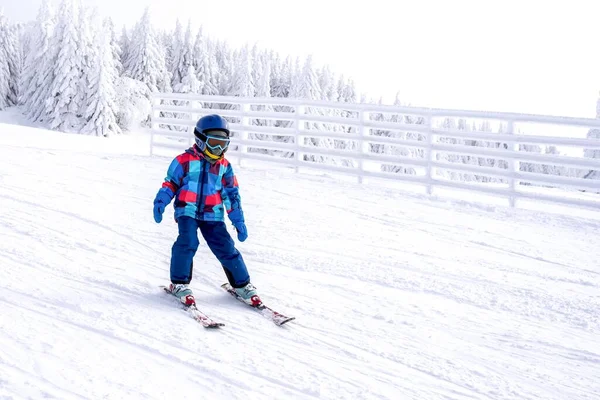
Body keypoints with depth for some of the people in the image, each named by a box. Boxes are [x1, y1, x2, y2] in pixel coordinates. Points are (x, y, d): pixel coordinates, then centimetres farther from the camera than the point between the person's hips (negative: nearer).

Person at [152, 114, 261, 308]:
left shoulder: (224, 166, 9)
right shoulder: (184, 161, -1)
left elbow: (231, 194, 13)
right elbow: (170, 184, 4)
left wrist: (238, 221, 10)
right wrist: (160, 203, -11)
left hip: (213, 214, 3)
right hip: (188, 211, -3)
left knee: (226, 248, -3)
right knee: (187, 243, -23)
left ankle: (242, 284, 13)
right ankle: (179, 284, -7)